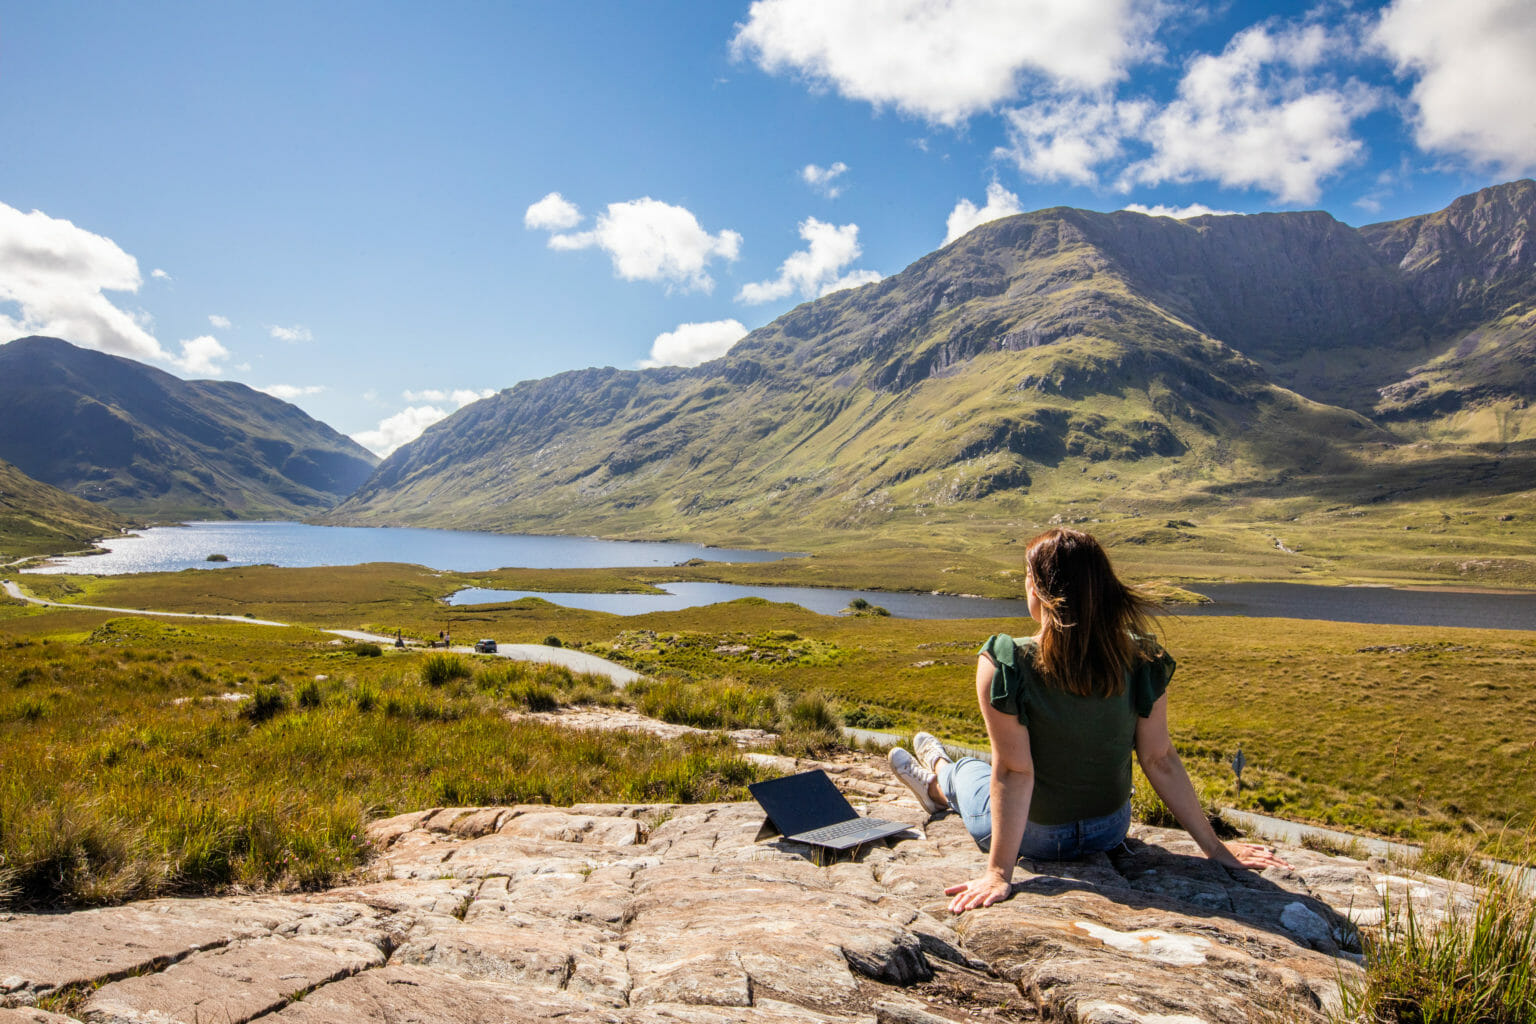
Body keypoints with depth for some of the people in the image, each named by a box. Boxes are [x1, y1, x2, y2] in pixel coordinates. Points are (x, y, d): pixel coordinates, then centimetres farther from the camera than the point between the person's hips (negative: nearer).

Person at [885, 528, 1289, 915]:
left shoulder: (1006, 665, -29)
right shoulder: (1141, 660, -17)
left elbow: (1013, 772, -27)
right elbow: (1161, 761, -13)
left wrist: (999, 873, -20)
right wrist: (1214, 847, -1)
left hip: (1037, 837, -4)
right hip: (1111, 830, 4)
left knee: (968, 769, 28)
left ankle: (939, 782, 62)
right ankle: (940, 784, 61)